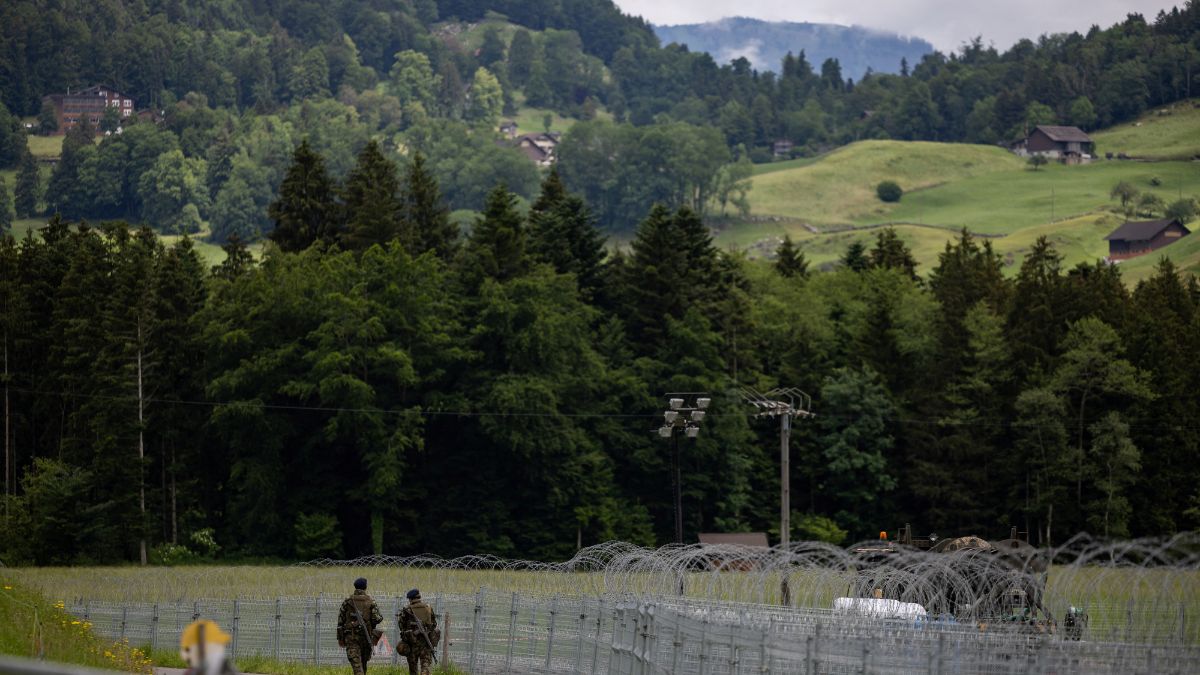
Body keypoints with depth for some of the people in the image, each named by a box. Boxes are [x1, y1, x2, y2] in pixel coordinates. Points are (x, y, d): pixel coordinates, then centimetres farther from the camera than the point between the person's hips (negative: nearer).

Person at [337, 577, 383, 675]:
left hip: (351, 637, -1)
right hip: (365, 637, 1)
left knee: (356, 663, -10)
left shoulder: (347, 602, 3)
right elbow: (376, 619, -10)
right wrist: (380, 617, 14)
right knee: (363, 663, 18)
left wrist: (340, 638, 12)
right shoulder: (371, 602, 1)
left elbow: (340, 620, 4)